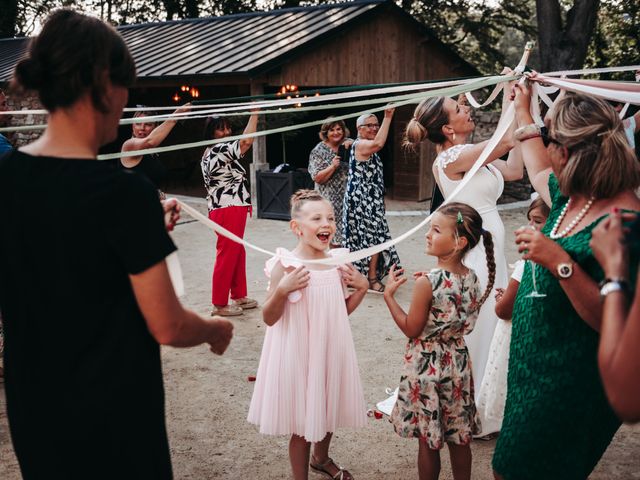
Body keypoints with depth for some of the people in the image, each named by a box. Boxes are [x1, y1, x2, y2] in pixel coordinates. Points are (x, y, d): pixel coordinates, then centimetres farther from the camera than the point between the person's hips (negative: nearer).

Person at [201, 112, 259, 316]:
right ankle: (219, 305, 2)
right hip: (229, 209, -11)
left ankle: (238, 296, 27)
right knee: (227, 255, -4)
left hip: (223, 208, 11)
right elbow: (247, 140, -25)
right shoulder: (219, 150, -15)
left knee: (237, 252, 17)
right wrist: (254, 114, -14)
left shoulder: (209, 154, 17)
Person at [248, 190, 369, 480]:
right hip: (299, 352, -5)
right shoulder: (286, 266, -18)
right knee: (302, 421, 8)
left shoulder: (337, 262, -2)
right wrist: (282, 290, -29)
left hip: (330, 349, 6)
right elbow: (269, 319, -14)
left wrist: (362, 287, -4)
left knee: (328, 408, 23)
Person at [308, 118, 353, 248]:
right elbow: (317, 178, -7)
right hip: (330, 199, -3)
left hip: (348, 196, 3)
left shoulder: (349, 144, 7)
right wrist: (332, 166, -21)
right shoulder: (319, 151, -3)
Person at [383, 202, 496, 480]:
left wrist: (388, 295, -8)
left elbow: (411, 330, -15)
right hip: (458, 365, 6)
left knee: (428, 441, 11)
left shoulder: (427, 283, -24)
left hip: (426, 367, -6)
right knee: (459, 438, 19)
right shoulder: (472, 278, -4)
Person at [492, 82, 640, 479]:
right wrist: (523, 112, 35)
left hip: (570, 383, -9)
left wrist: (561, 263, -32)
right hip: (533, 366, 9)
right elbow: (539, 172, 28)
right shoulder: (570, 197, 3)